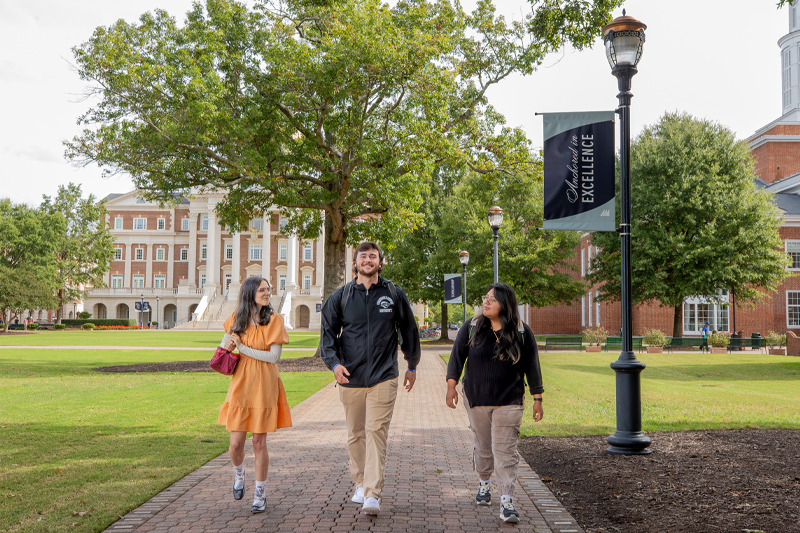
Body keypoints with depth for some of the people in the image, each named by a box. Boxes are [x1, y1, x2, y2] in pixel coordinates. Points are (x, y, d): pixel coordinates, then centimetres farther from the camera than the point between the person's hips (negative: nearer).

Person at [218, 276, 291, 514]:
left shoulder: (274, 320, -4)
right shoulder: (236, 318, 6)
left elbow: (274, 356, -11)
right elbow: (223, 346, 20)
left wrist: (243, 348, -13)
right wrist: (227, 346, -4)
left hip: (264, 387, -2)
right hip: (240, 385, 2)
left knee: (259, 442, 2)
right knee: (236, 443, 1)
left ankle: (260, 494, 18)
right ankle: (239, 473, 35)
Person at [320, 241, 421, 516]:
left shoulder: (394, 295, 4)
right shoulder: (341, 296, 5)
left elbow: (409, 331, 14)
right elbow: (328, 332, 6)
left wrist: (412, 366, 19)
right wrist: (334, 362, -10)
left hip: (383, 378, -2)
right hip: (350, 378, 2)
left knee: (376, 433, -9)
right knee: (355, 435, 12)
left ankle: (373, 494, -8)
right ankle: (360, 484, 29)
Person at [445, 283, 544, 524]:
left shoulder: (522, 333, -3)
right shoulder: (471, 328, 0)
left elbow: (532, 367, 1)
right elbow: (457, 356, 1)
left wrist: (537, 399, 2)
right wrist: (451, 385, -9)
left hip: (509, 402, -2)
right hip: (477, 400, 2)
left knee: (505, 450, -6)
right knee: (482, 446, 14)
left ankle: (507, 503, -3)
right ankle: (484, 483, 40)